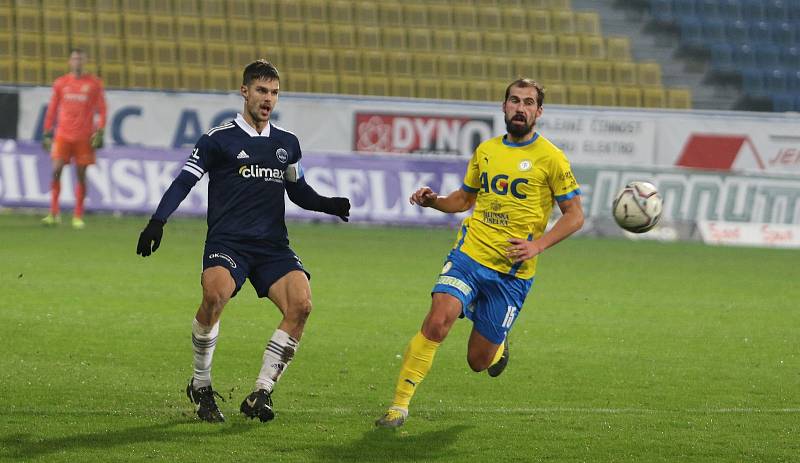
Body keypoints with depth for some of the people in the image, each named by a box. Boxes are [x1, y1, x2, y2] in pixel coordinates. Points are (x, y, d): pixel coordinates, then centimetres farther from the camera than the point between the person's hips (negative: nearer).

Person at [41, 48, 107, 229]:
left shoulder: (94, 83, 5)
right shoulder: (60, 83, 9)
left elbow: (101, 109, 5)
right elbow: (52, 109, 14)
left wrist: (100, 132, -5)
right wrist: (47, 132, 10)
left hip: (84, 137, -1)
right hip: (63, 135, 1)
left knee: (81, 175, 0)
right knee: (56, 170, -11)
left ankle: (78, 216, 7)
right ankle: (54, 213, -7)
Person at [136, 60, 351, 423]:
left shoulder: (287, 144, 18)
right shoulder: (219, 138, 3)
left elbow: (299, 192, 29)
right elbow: (184, 181, 0)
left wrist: (328, 205, 9)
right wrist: (158, 220, -13)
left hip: (273, 246, 4)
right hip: (227, 242, -4)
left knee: (301, 304, -22)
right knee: (215, 294, -34)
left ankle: (261, 394, -11)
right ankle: (200, 386, -11)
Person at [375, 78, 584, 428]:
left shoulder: (550, 158, -3)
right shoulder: (485, 151, 10)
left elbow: (574, 215, -2)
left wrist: (538, 245, -16)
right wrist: (433, 201, 3)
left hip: (511, 272, -2)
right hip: (468, 255, 2)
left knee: (479, 361, 4)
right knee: (437, 322, -23)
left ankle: (498, 344, 42)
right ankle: (399, 405, -16)